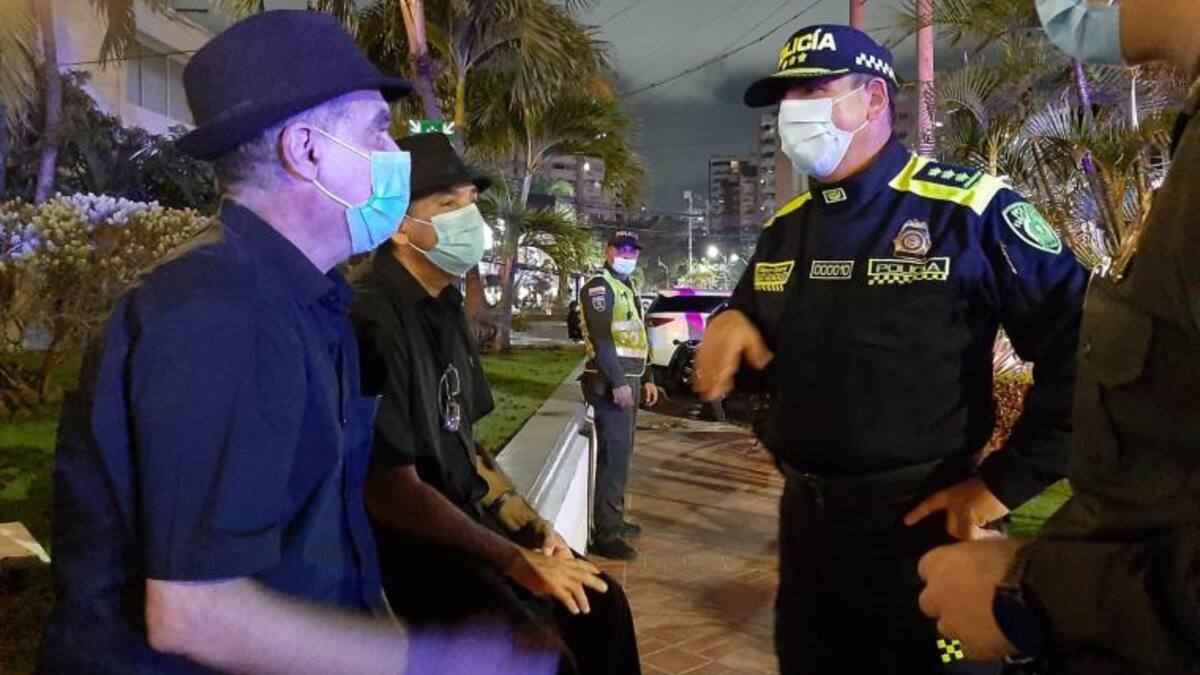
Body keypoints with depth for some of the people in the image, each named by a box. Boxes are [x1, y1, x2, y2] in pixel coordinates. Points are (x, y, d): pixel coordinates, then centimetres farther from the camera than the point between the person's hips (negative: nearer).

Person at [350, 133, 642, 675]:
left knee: (598, 601, 9)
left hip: (463, 517, 9)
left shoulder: (444, 307, 8)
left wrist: (533, 527, 4)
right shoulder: (372, 321, -22)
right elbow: (394, 494, -23)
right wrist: (518, 563, -17)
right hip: (403, 543, -9)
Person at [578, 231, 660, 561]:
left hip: (629, 379, 10)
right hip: (610, 382, -10)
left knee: (622, 452, 15)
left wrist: (646, 379, 21)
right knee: (614, 454, -13)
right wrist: (618, 382, -25)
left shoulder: (627, 288, 21)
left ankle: (615, 518, 26)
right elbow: (601, 338, -20)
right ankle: (605, 534, -13)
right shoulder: (599, 286, -9)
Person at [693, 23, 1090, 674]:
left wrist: (1008, 482, -14)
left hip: (922, 522, -6)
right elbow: (753, 315, 22)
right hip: (804, 516, 6)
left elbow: (1081, 346, -13)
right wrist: (730, 321, -3)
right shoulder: (783, 229, 8)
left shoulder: (966, 209, -13)